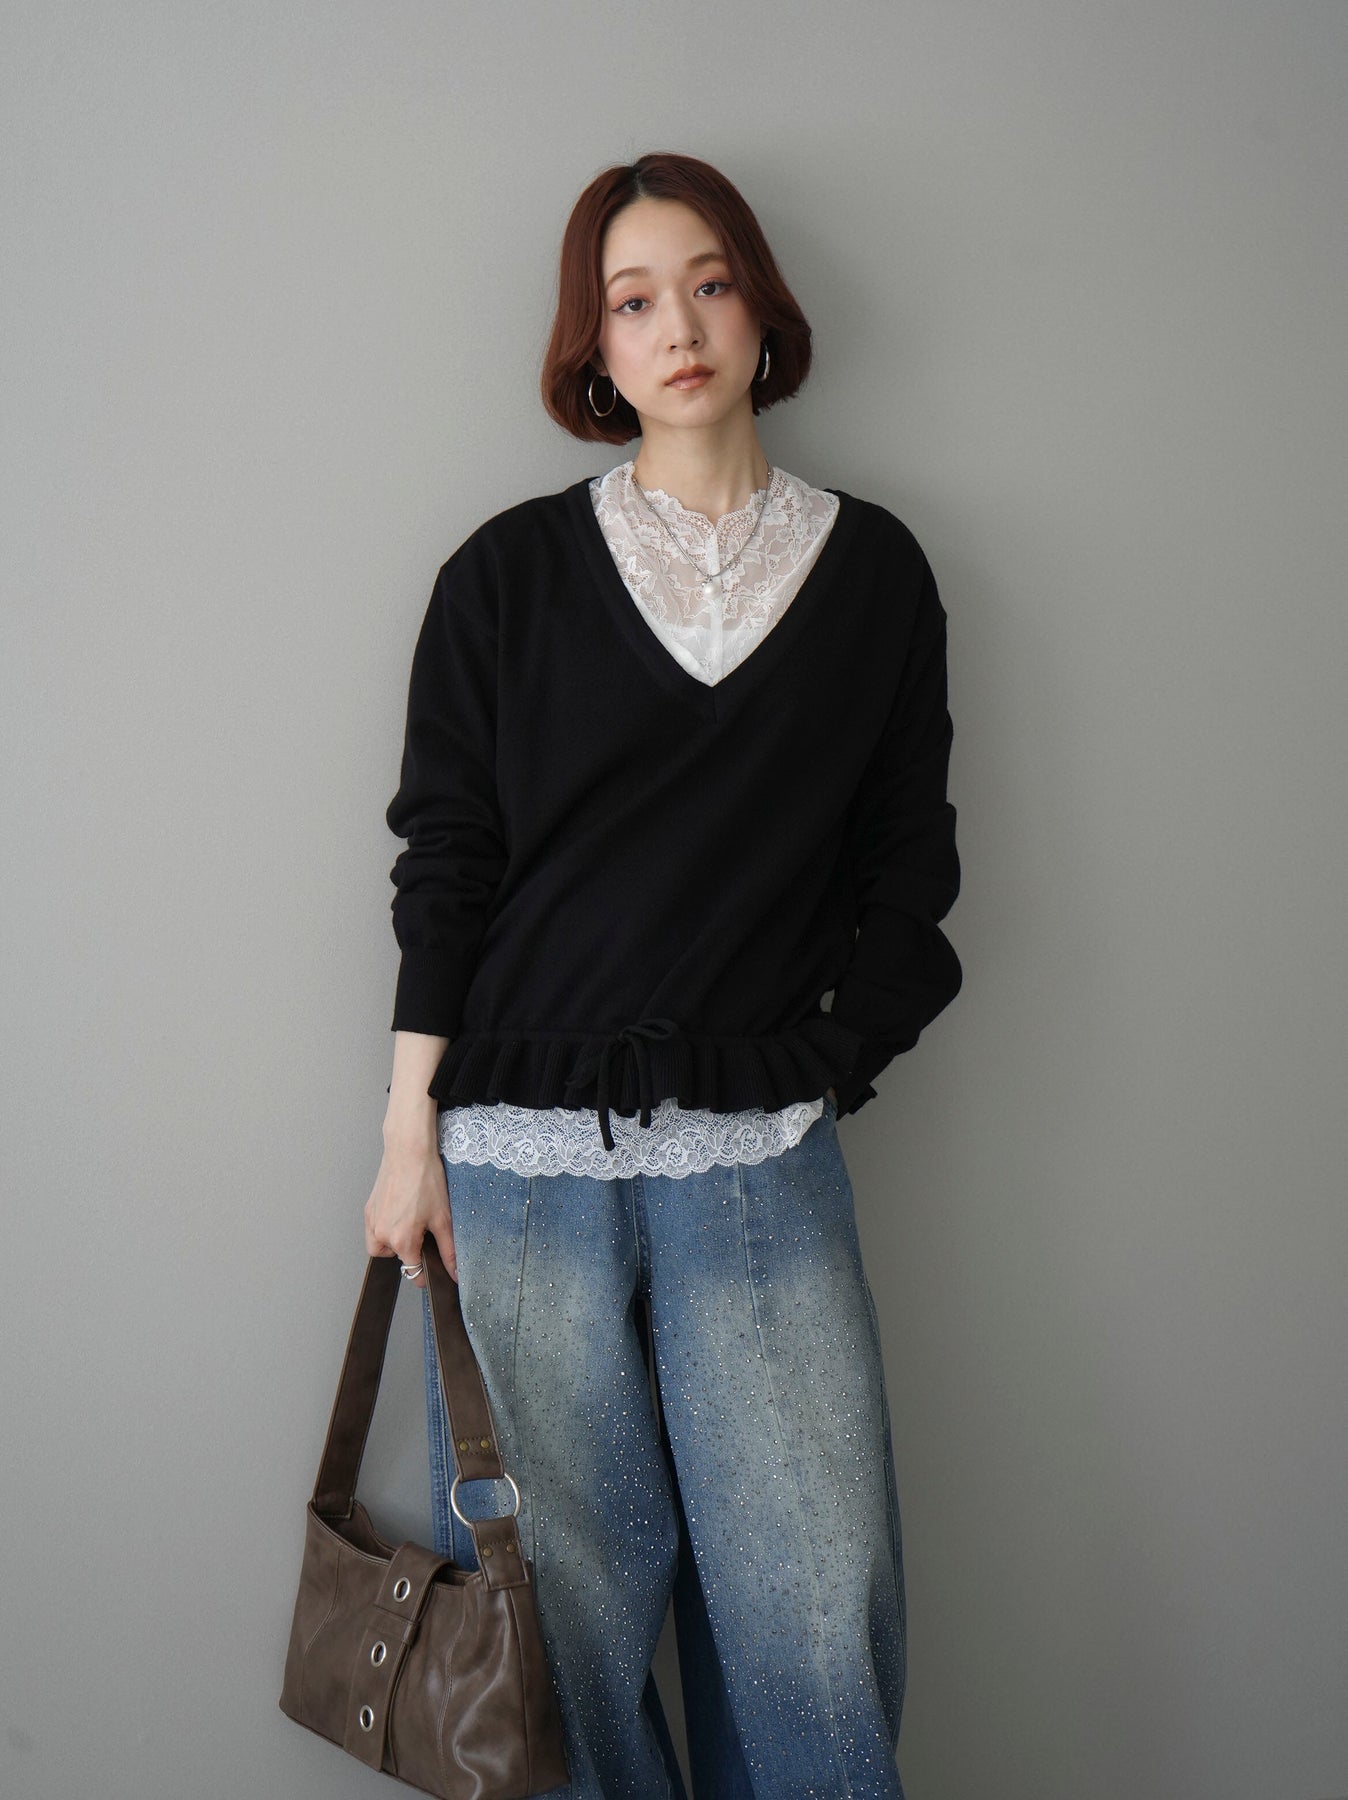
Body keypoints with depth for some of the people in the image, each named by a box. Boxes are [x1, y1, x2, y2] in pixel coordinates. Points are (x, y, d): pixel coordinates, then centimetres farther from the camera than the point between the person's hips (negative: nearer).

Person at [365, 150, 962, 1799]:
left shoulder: (872, 570, 8)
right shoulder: (508, 574, 5)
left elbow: (908, 857, 12)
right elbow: (441, 861, 4)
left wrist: (830, 1060, 2)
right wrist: (411, 1134, 0)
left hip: (762, 1162, 1)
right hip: (522, 1156, 0)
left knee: (816, 1622, 0)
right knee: (569, 1604, 6)